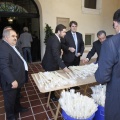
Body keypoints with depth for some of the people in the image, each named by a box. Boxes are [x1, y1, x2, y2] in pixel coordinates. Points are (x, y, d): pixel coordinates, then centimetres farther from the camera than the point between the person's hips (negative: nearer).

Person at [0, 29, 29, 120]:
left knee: (16, 96, 28)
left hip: (16, 79, 10)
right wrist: (12, 80, -30)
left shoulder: (12, 46, 10)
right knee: (10, 99, 12)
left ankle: (17, 108, 50)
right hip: (11, 81, -10)